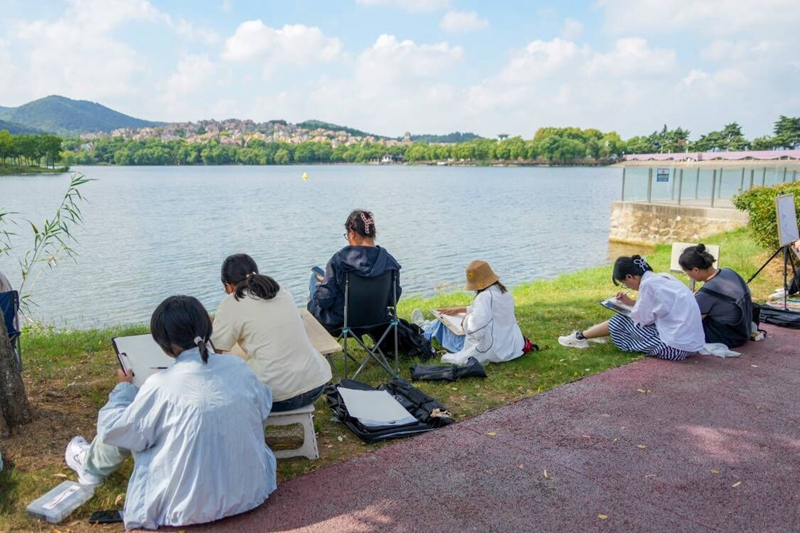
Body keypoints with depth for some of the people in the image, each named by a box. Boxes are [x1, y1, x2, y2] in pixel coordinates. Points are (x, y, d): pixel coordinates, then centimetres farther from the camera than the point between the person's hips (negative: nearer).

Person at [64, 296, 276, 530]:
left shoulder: (161, 385, -21)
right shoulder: (239, 367, -9)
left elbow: (116, 431, -5)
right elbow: (264, 408, 10)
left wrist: (123, 388, 12)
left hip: (190, 505, -4)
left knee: (122, 431, 15)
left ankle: (90, 466, 46)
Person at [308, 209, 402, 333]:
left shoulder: (339, 259, -23)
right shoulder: (389, 261, -13)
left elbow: (324, 300, -20)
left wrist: (323, 282, 2)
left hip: (337, 325, -5)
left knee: (315, 277, 23)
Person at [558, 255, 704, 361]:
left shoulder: (648, 284, -16)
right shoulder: (662, 278, 10)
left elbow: (643, 319, -10)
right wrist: (631, 302, 23)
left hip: (675, 347, -9)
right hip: (691, 343, 9)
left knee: (619, 322, 3)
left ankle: (581, 337, 20)